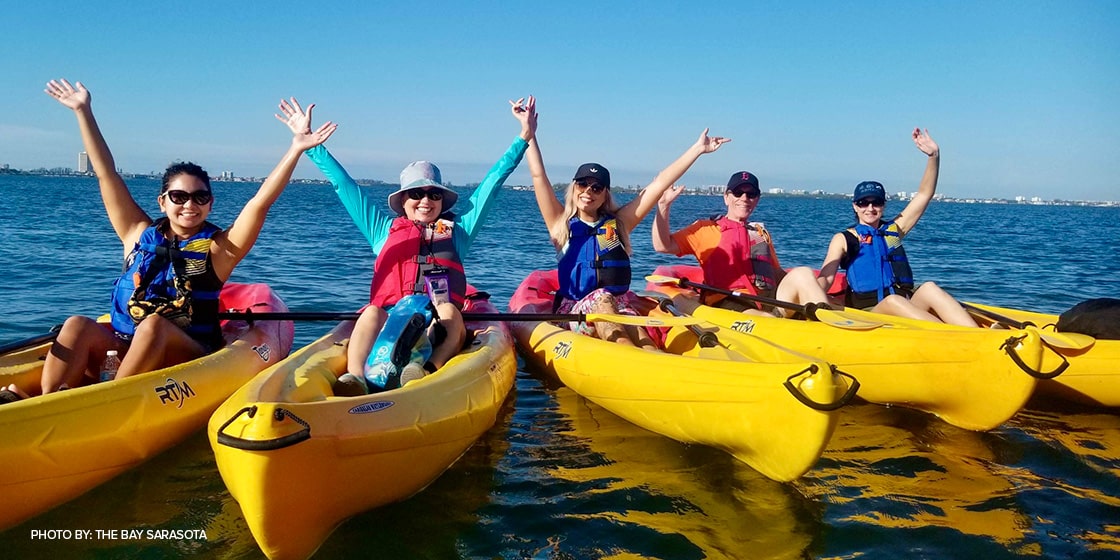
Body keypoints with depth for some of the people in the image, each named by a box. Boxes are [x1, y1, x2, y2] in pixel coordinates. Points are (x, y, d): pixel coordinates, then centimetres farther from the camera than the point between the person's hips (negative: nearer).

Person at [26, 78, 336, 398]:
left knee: (154, 324, -33)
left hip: (187, 356, -3)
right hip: (119, 348, 3)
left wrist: (296, 149, -17)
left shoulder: (219, 248, 2)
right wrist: (84, 111, 12)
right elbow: (106, 174, 12)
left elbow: (260, 203, -9)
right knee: (78, 326, -25)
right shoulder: (140, 235, 11)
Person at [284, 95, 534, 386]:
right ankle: (354, 377, -51)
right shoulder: (384, 229, 22)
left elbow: (492, 183, 20)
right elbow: (343, 184, 24)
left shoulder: (457, 229, 22)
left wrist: (524, 138, 18)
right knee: (372, 313, -31)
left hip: (440, 323, 0)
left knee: (448, 311, -32)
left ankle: (428, 371, -56)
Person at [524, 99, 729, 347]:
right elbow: (539, 175, 7)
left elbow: (659, 183, 13)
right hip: (574, 312, -2)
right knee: (601, 300, -35)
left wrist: (698, 148, 14)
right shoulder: (562, 225, 12)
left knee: (637, 335, -31)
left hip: (619, 308, 2)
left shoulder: (618, 223, 14)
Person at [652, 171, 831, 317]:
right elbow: (663, 245, 1)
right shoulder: (706, 228, 12)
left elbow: (777, 273, 31)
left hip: (769, 300, 5)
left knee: (802, 273, -21)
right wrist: (663, 205, -10)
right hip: (730, 304, -5)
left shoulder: (761, 232, 29)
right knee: (768, 323, -36)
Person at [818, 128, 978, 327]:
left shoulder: (894, 230, 22)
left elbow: (924, 194, 18)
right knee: (892, 301, -36)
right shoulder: (844, 239, 11)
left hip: (907, 308, 4)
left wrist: (934, 155, 5)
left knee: (929, 289, -28)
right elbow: (825, 278, -3)